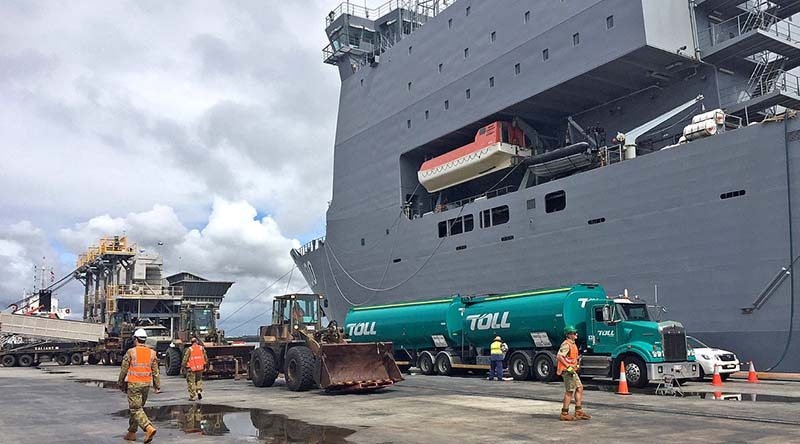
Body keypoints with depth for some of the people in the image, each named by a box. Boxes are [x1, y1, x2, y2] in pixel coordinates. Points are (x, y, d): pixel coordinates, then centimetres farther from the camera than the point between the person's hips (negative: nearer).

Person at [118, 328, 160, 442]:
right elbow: (155, 371, 4)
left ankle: (149, 428, -22)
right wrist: (157, 386, 8)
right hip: (146, 384, 5)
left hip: (133, 384, -5)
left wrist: (121, 384, 10)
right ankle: (132, 433, 24)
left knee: (136, 409, -5)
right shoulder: (152, 353, 4)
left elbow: (124, 370, -3)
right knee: (138, 407, 17)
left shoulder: (131, 352, -8)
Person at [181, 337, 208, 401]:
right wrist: (205, 365, 20)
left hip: (191, 368, -3)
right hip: (200, 367, 3)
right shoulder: (202, 348, 0)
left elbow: (185, 359, -9)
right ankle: (199, 391, 4)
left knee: (191, 382, 6)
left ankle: (192, 396, 6)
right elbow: (205, 358, 7)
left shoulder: (189, 349, -9)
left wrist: (183, 367, 1)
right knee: (199, 380, 23)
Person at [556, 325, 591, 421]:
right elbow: (559, 356, -29)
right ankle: (564, 414, 3)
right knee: (569, 391, -5)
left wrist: (576, 363, 20)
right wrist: (568, 366, -28)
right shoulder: (566, 344, -18)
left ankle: (578, 411, 16)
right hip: (567, 371, -10)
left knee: (579, 388, 11)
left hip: (572, 371, 10)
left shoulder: (572, 344, 15)